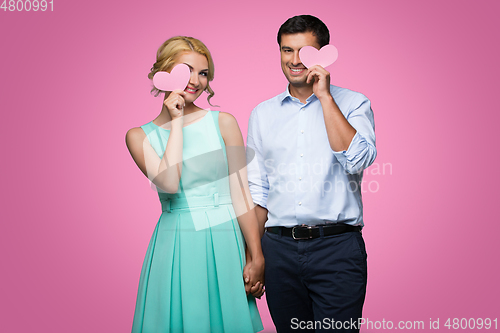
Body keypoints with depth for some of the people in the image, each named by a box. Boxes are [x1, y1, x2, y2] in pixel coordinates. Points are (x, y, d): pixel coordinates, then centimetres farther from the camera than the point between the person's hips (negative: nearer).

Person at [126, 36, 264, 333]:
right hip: (174, 246, 0)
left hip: (224, 241, 0)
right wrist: (177, 121, -9)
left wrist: (257, 257, -5)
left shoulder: (223, 122, 0)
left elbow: (241, 194, -2)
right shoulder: (139, 136, 3)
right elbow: (168, 183, -15)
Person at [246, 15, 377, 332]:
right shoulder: (263, 113, 11)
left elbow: (358, 160, -16)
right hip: (280, 248, 3)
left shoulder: (353, 104, 3)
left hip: (337, 247, -3)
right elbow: (258, 190, 13)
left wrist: (325, 96, -13)